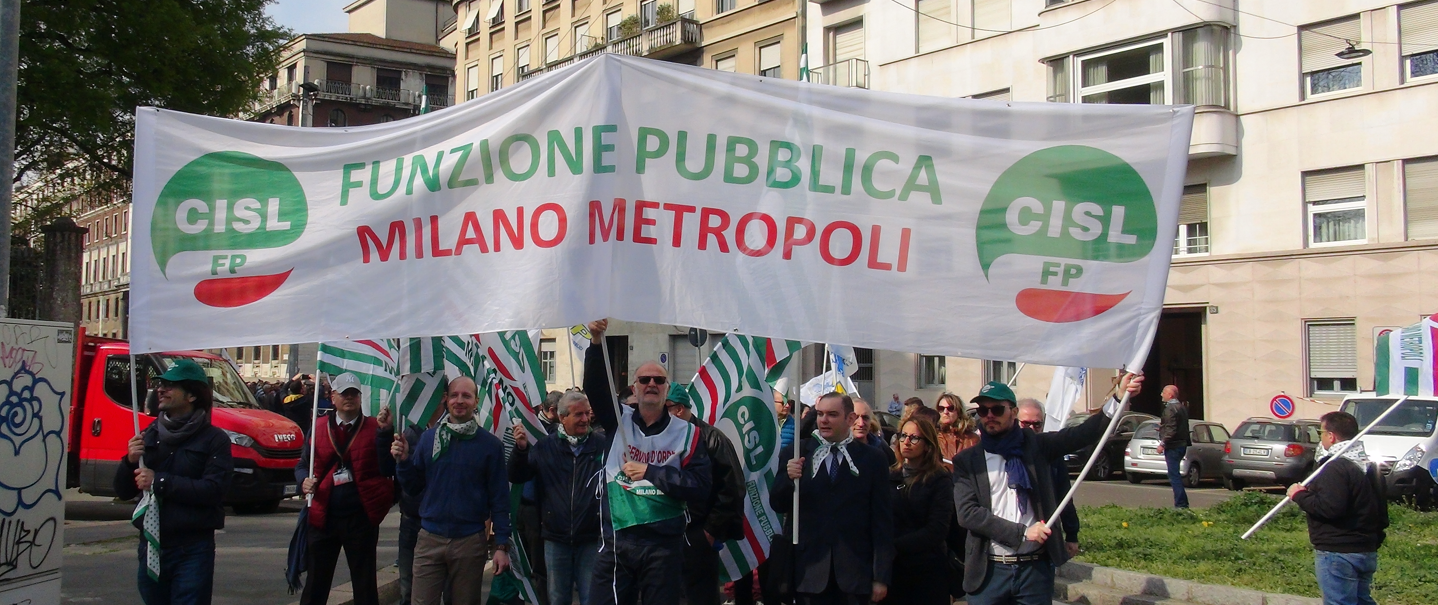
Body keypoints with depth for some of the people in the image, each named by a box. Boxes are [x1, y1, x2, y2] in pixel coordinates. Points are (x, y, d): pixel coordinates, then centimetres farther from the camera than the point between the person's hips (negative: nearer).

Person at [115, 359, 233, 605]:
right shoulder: (149, 435, 11)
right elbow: (123, 492, 13)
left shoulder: (214, 439, -4)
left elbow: (213, 490, -18)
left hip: (192, 550, -5)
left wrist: (159, 481, -16)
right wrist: (130, 462, -7)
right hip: (150, 546, 5)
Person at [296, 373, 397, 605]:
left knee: (365, 586, 8)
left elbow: (387, 469, -12)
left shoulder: (374, 428, -1)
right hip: (324, 516, 2)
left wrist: (385, 433, -20)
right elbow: (302, 464, 14)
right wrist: (304, 481, -8)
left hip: (361, 516, -2)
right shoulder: (320, 427, 7)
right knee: (315, 585, 11)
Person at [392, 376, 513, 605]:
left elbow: (499, 498, -1)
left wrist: (501, 545, -6)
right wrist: (404, 461, -9)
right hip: (429, 539, 2)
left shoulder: (490, 445, -2)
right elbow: (412, 488, 10)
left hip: (470, 542, -1)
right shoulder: (428, 438, 5)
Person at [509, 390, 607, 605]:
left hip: (591, 538, -2)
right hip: (556, 538, 2)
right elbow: (516, 477, 4)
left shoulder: (603, 444, -3)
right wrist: (521, 449, -12)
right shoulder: (545, 446, 3)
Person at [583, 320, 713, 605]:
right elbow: (595, 386, -9)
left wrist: (650, 472, -12)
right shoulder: (619, 421, 7)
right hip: (616, 540, 1)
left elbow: (700, 488, -6)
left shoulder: (686, 433, 2)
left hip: (664, 544, -1)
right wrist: (596, 342, -23)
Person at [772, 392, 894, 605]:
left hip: (855, 574, -1)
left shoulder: (872, 459, 2)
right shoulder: (794, 455, 5)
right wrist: (788, 478, -16)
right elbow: (777, 505, 5)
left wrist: (882, 577, -2)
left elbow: (882, 520, 2)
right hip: (809, 570, 1)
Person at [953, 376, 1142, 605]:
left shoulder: (1036, 447, 7)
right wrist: (1022, 532, -15)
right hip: (989, 571, -1)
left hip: (1036, 568, 1)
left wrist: (1119, 398, -19)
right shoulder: (966, 461, 3)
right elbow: (967, 513, -8)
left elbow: (1083, 433, -5)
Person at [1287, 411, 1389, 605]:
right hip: (1367, 552, 10)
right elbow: (1381, 511, 23)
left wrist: (1300, 495, -14)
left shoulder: (1336, 468, -17)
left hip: (1338, 554, -10)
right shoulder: (1367, 466, 15)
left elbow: (1329, 508, -29)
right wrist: (1374, 540, 32)